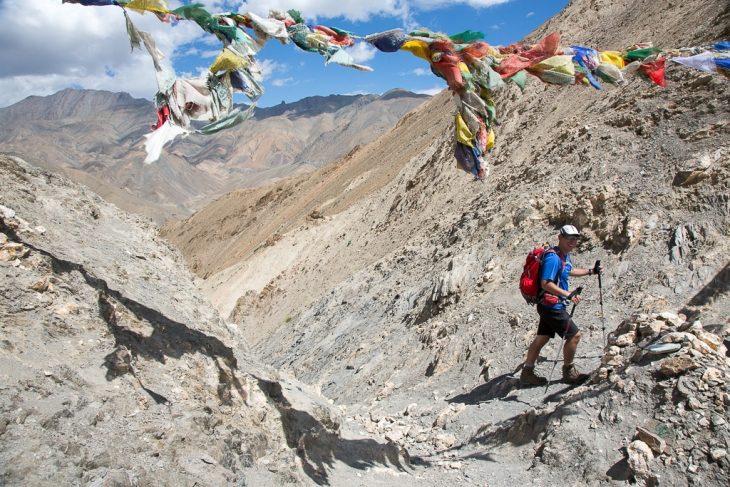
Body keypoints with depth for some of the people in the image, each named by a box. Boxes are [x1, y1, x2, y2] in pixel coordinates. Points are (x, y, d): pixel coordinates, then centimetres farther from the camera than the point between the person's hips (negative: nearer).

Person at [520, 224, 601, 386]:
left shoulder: (565, 255, 10)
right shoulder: (553, 258, -22)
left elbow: (570, 271, 32)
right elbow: (546, 284, -28)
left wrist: (590, 271, 29)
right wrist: (568, 294, -31)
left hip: (549, 306, 10)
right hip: (552, 306, -10)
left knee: (542, 338, 13)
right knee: (574, 335, -1)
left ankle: (527, 373, 21)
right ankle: (569, 372, 16)